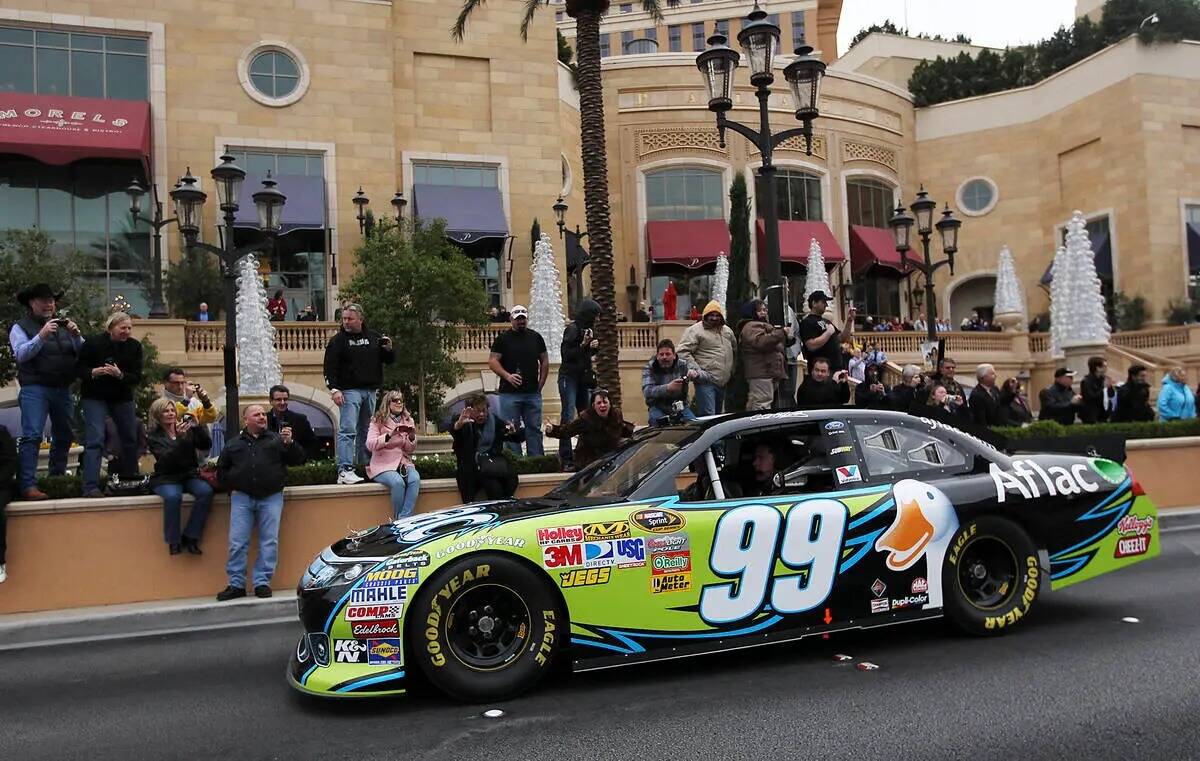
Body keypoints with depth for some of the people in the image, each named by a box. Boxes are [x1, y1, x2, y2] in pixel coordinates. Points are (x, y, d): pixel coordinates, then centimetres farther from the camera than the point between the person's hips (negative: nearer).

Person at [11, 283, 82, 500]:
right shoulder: (21, 327, 4)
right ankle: (27, 485, -18)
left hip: (63, 390, 5)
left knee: (64, 436, 13)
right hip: (35, 389, -5)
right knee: (32, 436, -15)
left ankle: (57, 479, 29)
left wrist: (76, 335, -10)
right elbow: (21, 354, -12)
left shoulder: (63, 325, 16)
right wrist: (41, 336, -23)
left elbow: (83, 353, 8)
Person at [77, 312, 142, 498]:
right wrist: (93, 372, -28)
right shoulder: (93, 343, -14)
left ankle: (130, 478, 30)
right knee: (95, 439, -15)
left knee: (130, 437, 12)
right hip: (95, 397, -4)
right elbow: (79, 369, -8)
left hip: (122, 397, 4)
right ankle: (90, 487, -18)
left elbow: (137, 378, -9)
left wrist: (120, 375, -28)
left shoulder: (134, 346, -6)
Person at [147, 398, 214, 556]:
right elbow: (166, 459, -17)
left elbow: (206, 446, -2)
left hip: (189, 475, 3)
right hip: (166, 478, -3)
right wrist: (180, 438, -28)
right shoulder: (154, 436, -1)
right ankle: (173, 540, -17)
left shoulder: (187, 430, 7)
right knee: (173, 496, -35)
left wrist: (197, 427, -17)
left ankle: (190, 536, -16)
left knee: (206, 491, -27)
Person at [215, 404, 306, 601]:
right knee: (237, 543, -2)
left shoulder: (277, 440, 9)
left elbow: (299, 460, 4)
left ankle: (262, 583, 4)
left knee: (270, 542, -3)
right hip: (241, 498, 1)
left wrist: (289, 443, -12)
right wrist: (232, 487, 8)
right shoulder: (233, 444, 15)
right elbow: (221, 470, 21)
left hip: (271, 498, -1)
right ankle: (236, 585, 5)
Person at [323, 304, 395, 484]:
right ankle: (345, 470, -19)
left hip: (370, 391, 5)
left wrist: (388, 349, -4)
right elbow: (330, 367, -6)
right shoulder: (338, 340, 0)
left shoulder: (373, 337, 11)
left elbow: (389, 360, 17)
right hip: (349, 390, -5)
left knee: (366, 431, 11)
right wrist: (334, 389, -17)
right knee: (348, 430, -14)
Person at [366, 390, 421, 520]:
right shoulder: (378, 421, 2)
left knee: (415, 478, -29)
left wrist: (412, 438, -10)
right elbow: (370, 445, -10)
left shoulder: (408, 421, 13)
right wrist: (389, 436, -23)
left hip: (404, 463, 4)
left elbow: (410, 450, 13)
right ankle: (398, 521, -17)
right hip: (383, 465, -3)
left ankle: (404, 519, -26)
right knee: (398, 482, -33)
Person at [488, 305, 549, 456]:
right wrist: (507, 376, -17)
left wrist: (541, 384, 7)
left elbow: (545, 361, 16)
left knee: (534, 428, 6)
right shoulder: (503, 338, 2)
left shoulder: (536, 337, 12)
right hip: (509, 393, -3)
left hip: (533, 393, 3)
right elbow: (492, 361, -2)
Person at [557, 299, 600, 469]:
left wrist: (593, 346, 1)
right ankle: (566, 460, -10)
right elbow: (566, 355, -16)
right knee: (568, 417, -10)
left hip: (583, 379, 8)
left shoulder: (589, 330, 13)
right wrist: (583, 345, -22)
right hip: (569, 378, -8)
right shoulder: (572, 330, -12)